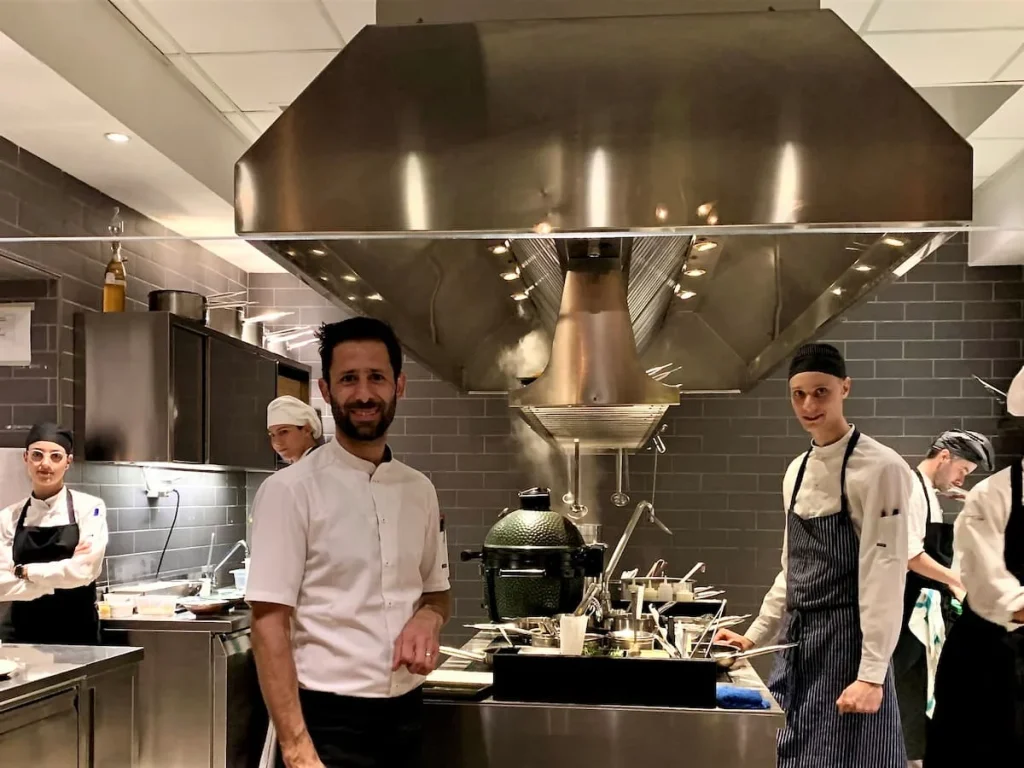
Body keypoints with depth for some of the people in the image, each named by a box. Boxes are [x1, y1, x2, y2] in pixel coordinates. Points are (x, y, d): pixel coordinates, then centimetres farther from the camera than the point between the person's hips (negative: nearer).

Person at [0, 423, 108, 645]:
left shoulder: (89, 508, -5)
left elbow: (83, 570, -16)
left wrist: (25, 571, -8)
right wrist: (61, 576, -14)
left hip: (76, 633, -2)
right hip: (21, 634, 2)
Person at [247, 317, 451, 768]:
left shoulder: (419, 491, 5)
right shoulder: (290, 490, -11)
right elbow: (269, 624, -14)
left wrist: (428, 618, -7)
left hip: (406, 714, 6)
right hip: (329, 719, -6)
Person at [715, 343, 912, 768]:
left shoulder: (880, 468, -12)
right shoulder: (796, 471, 10)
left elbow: (885, 574, -17)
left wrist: (872, 675, -20)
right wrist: (754, 636, 18)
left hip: (847, 645, -7)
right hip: (796, 647, 7)